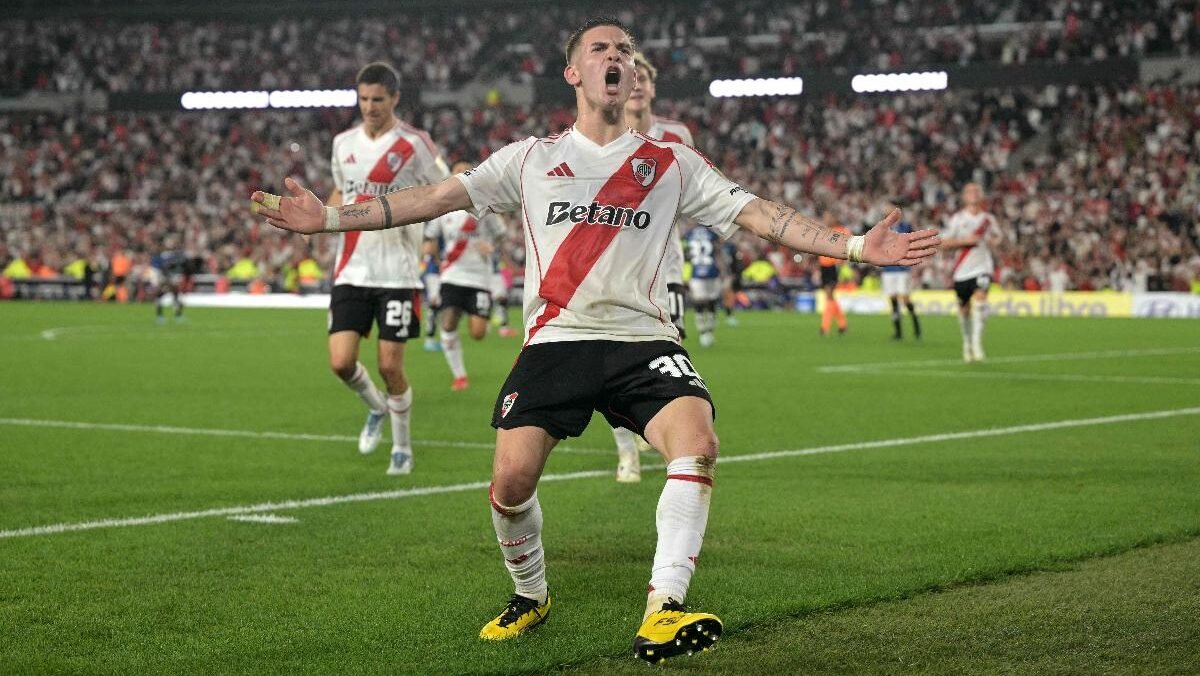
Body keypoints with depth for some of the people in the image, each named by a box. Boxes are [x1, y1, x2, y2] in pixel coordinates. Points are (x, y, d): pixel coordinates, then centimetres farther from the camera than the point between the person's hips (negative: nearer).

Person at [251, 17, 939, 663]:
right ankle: (531, 596, 16)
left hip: (644, 338, 0)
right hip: (555, 340, 0)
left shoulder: (673, 164, 13)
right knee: (512, 477, -15)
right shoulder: (531, 159, 14)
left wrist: (856, 245, -4)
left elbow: (760, 214, 8)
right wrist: (329, 217, 3)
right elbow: (436, 197, 11)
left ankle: (663, 611, -26)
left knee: (697, 443, -27)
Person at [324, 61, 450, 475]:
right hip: (352, 271, 4)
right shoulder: (343, 143, 9)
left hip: (397, 273, -4)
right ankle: (376, 408, 27)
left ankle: (402, 448, 19)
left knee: (390, 365, -2)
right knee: (341, 362, -6)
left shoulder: (414, 144, -6)